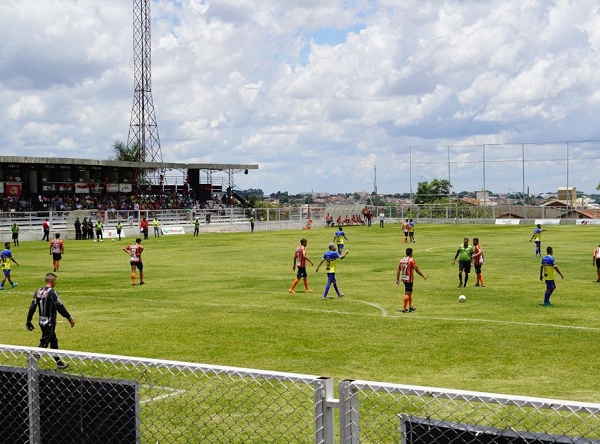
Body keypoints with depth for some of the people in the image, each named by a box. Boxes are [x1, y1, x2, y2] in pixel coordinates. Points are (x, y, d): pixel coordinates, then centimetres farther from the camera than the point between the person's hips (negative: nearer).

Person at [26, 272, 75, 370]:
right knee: (44, 344, -5)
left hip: (42, 322, 9)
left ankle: (59, 363, 28)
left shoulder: (38, 292, 6)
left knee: (54, 342, 19)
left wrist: (28, 320, 12)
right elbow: (60, 307, -18)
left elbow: (32, 307, 6)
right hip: (49, 323, -8)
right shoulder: (52, 292, -16)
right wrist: (70, 318, -12)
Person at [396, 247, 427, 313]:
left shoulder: (402, 260, 6)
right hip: (409, 279, -7)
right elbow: (417, 270, -10)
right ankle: (404, 308, -5)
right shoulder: (411, 260, -13)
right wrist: (423, 276, 0)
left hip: (404, 279, 7)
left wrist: (397, 279, 13)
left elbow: (398, 270, 7)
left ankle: (411, 307, 28)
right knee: (407, 293, -3)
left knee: (409, 293, 20)